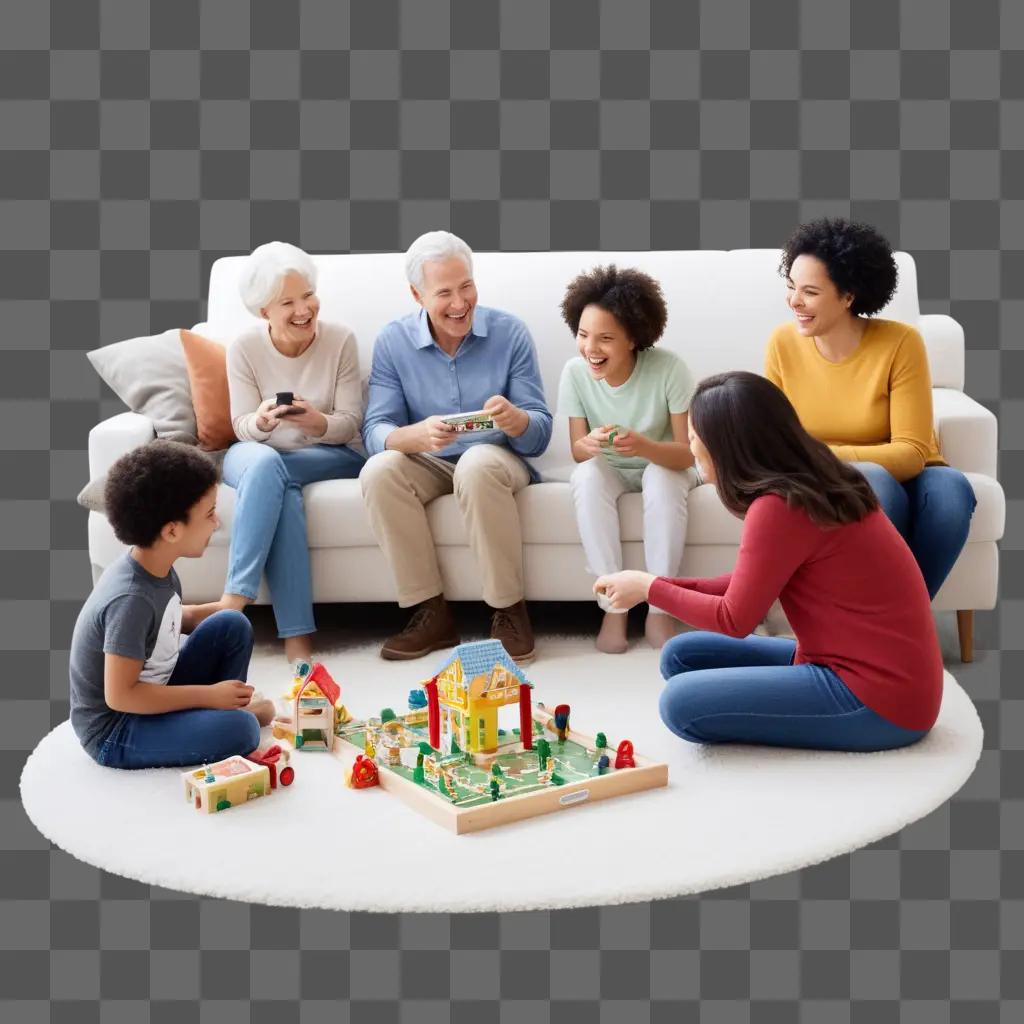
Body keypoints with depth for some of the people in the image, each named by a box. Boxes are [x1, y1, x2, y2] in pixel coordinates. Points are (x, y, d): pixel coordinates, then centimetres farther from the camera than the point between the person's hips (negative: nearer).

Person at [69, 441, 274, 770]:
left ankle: (230, 705, 9)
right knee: (239, 730, -28)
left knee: (232, 626, 1)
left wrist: (218, 610, 1)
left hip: (151, 694, 9)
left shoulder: (157, 567, -5)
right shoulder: (131, 599, -31)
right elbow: (119, 695, -28)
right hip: (113, 730, -9)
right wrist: (208, 695, -22)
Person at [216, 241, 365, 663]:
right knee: (270, 473, -36)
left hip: (329, 457, 0)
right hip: (256, 453, 1)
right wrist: (262, 421, -29)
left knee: (268, 470, -34)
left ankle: (234, 600, -32)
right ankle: (297, 634, -39)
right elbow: (243, 426, -4)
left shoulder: (340, 340, -8)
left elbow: (349, 425, -8)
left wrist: (318, 423, -31)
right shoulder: (245, 349, -6)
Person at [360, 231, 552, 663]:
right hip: (428, 464, 2)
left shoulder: (509, 332, -5)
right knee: (378, 471, -30)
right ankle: (431, 613, -20)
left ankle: (509, 610, -23)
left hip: (498, 460, -2)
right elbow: (375, 433, -12)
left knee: (477, 464, -37)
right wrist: (418, 435, -36)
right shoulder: (393, 341, -3)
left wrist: (515, 419, -33)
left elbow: (540, 433, -8)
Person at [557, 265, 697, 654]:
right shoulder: (575, 372, -18)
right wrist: (589, 445, -38)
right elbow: (576, 451, -12)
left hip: (663, 465, -2)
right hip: (610, 473, 2)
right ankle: (612, 607, -24)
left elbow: (688, 452, -23)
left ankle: (659, 611, -25)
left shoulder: (669, 368, -25)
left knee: (662, 477, -35)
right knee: (587, 474, -31)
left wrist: (645, 446, -45)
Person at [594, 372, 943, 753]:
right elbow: (751, 587, 13)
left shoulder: (780, 508, -22)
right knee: (682, 655, 11)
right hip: (862, 667, 10)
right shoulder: (811, 484, 7)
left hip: (878, 700, -10)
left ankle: (833, 730, -2)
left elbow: (734, 619, -13)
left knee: (682, 702, -18)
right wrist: (664, 585, 6)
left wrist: (650, 588, -1)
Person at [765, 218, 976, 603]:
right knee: (872, 483, -35)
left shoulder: (900, 343, -17)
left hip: (904, 476, 0)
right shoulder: (783, 344, -8)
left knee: (950, 489, -35)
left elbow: (912, 452, -19)